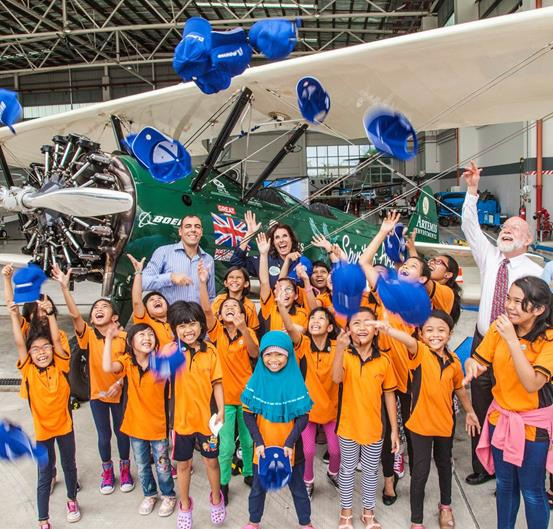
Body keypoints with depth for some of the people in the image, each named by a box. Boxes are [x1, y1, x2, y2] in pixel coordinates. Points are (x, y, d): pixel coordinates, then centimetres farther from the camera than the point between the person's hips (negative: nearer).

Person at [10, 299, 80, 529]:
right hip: (42, 429, -1)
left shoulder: (60, 366, -10)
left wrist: (50, 313, -27)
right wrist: (14, 316, -25)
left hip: (64, 425, 1)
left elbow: (57, 339, -21)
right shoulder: (29, 371, -10)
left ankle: (72, 499, 44)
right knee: (44, 475, 8)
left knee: (69, 465, 20)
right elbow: (19, 343, -18)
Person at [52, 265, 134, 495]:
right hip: (97, 393, 1)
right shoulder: (88, 335, -10)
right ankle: (107, 472, 35)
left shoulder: (124, 337, -12)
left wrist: (119, 383, -21)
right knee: (103, 435, 13)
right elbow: (75, 315, -26)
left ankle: (125, 469, 35)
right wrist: (64, 287, -36)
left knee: (121, 432, 14)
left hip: (119, 392, -1)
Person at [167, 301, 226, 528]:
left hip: (206, 416, 1)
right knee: (183, 464, 16)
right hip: (182, 417, 0)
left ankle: (216, 498, 42)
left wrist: (221, 410, -8)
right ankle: (185, 505, 39)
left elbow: (216, 382, -2)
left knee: (211, 460, 16)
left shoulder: (209, 350, -8)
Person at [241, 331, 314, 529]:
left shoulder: (295, 381, -12)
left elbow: (303, 417, -9)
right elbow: (248, 414, -6)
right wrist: (258, 442, -14)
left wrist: (290, 443, -18)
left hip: (290, 447, -1)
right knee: (258, 486, 18)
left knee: (297, 486, 16)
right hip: (263, 446, 1)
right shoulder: (257, 380, -9)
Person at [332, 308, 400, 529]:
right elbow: (336, 378, -34)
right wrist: (339, 348, -50)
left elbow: (389, 395, 0)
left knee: (371, 472, 18)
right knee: (347, 470, 17)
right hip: (349, 426, -1)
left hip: (373, 427, 1)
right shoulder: (345, 355, -13)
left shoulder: (384, 361, -8)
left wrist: (394, 429, 2)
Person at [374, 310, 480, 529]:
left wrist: (470, 412, 24)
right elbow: (410, 341, -42)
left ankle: (445, 506, 48)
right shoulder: (420, 353, -18)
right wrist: (389, 330, -63)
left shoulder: (453, 361, -4)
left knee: (444, 464, 24)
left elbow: (460, 389, 13)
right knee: (420, 471, 1)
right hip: (421, 422, -4)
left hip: (445, 422, 5)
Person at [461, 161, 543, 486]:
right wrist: (472, 190, -10)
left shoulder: (535, 272, -6)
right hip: (482, 343, 4)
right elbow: (470, 226, -1)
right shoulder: (489, 256, 5)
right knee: (480, 408, 12)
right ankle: (482, 467, 28)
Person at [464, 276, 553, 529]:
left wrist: (512, 340, -34)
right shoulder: (499, 328, -8)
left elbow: (532, 384, -29)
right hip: (501, 417, 4)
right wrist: (471, 365, -25)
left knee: (532, 491, 10)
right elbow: (478, 361, -2)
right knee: (505, 485, 20)